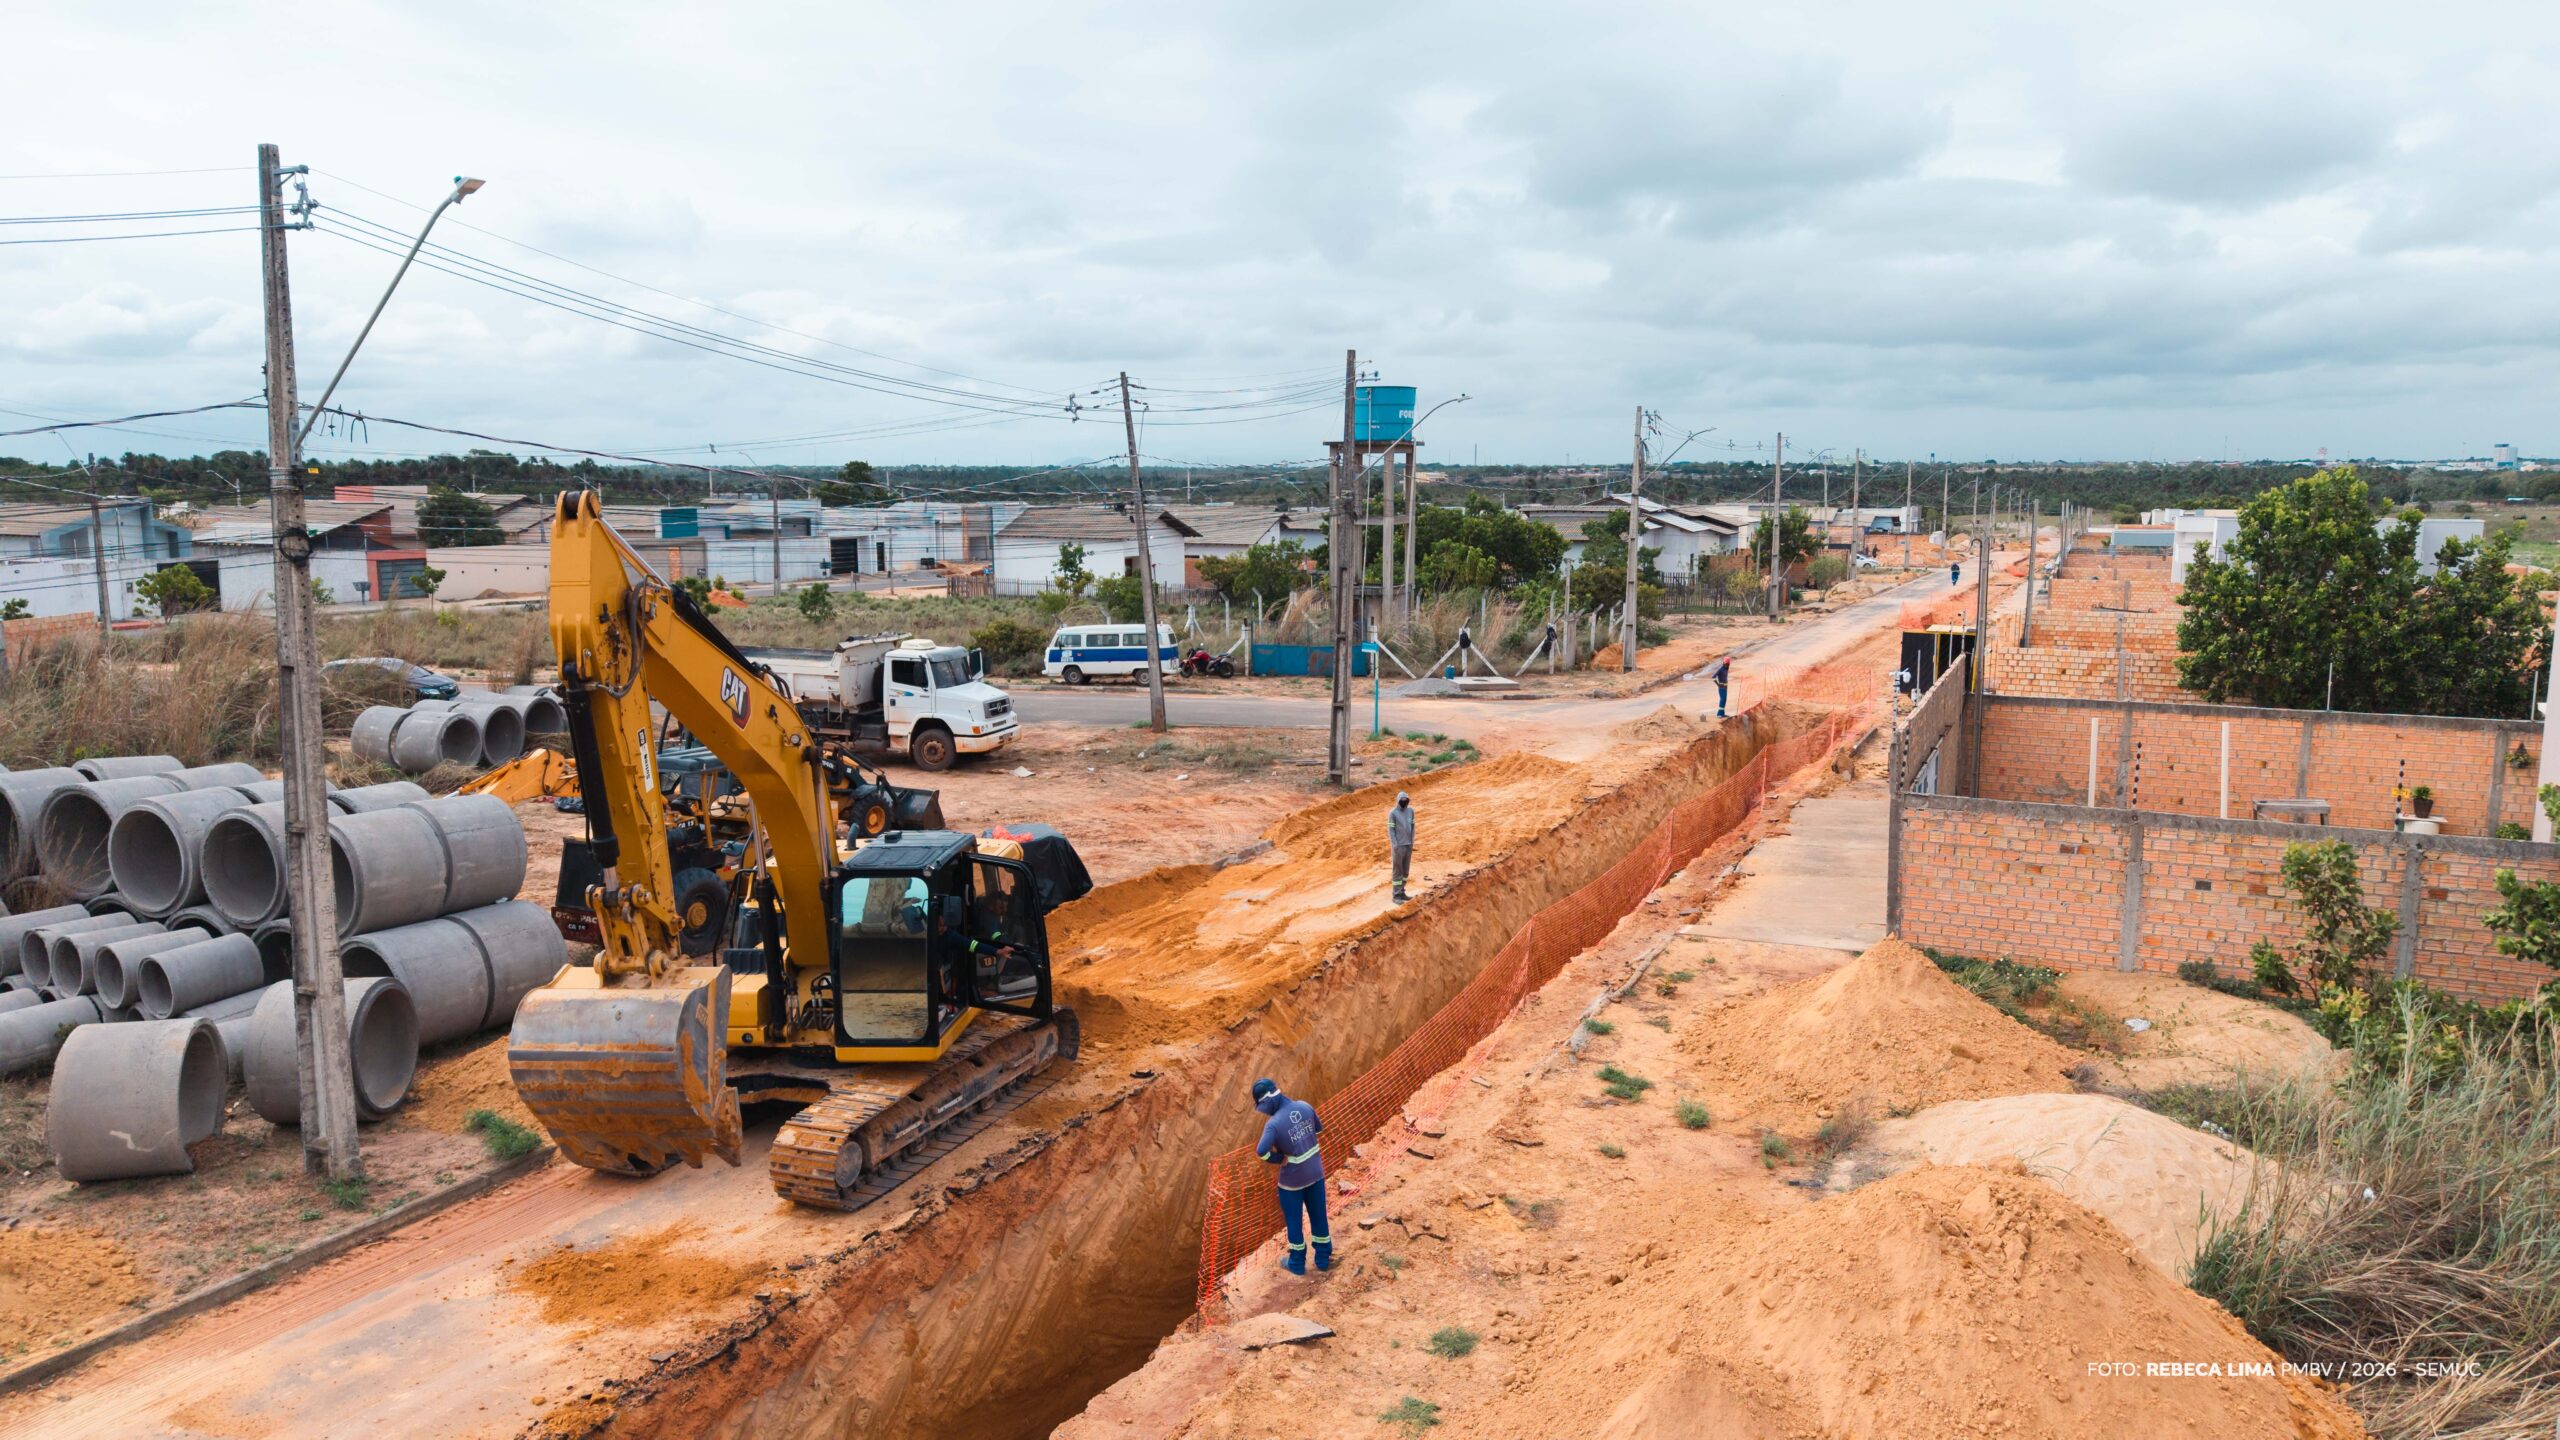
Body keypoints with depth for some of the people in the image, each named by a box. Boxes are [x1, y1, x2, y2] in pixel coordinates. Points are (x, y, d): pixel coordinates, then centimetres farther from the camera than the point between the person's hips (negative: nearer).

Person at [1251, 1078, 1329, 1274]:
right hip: (1316, 1173, 5)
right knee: (1318, 1215, 19)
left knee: (1294, 1220, 16)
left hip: (1293, 1179, -5)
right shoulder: (1304, 1106, -9)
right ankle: (1323, 1258, 33)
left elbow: (1261, 1151, -38)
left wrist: (1279, 1158, -20)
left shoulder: (1274, 1123, -26)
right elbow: (1319, 1128, 8)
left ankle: (1297, 1263, 31)